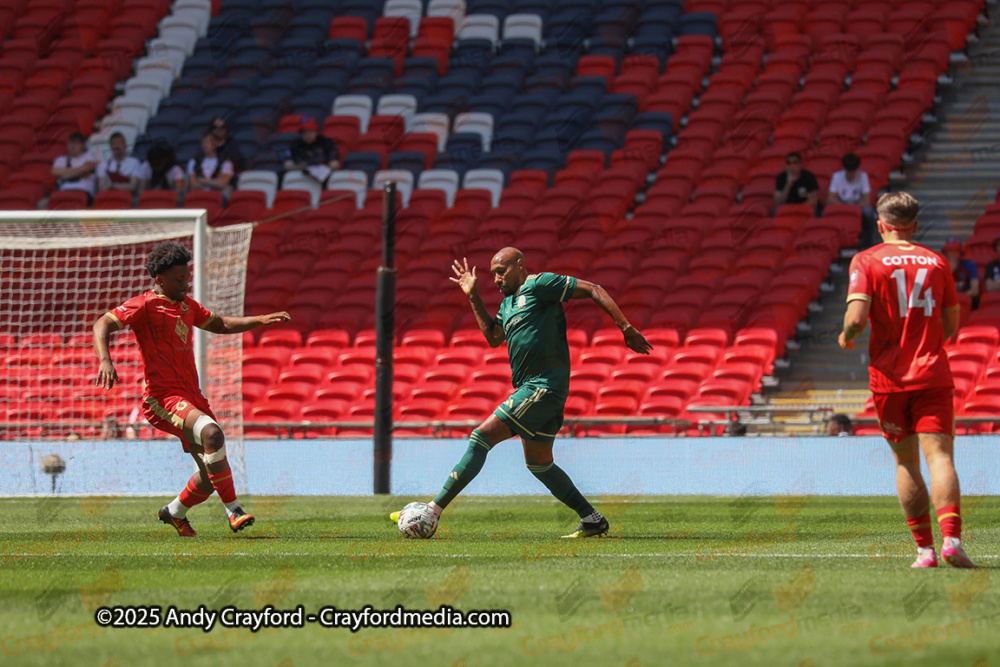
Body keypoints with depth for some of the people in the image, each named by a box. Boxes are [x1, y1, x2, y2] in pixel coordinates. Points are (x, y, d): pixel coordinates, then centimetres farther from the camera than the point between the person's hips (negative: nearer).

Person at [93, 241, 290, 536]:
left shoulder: (186, 305, 19)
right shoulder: (145, 305, -5)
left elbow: (218, 324, 34)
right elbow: (102, 325, -13)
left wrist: (260, 321, 22)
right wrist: (105, 361, -31)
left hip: (191, 397, 9)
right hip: (163, 398, -9)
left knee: (212, 474, 9)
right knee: (212, 433, -33)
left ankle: (174, 512, 36)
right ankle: (234, 511, -27)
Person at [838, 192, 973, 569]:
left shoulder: (866, 261, -1)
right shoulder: (936, 262, 9)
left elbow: (857, 317, -14)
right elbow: (951, 326, 13)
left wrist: (846, 337, 8)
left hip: (889, 376, -1)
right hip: (933, 374, 1)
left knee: (905, 461, 11)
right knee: (940, 455, -8)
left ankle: (925, 548, 8)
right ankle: (951, 539, -27)